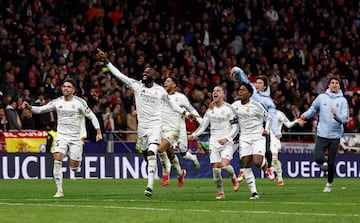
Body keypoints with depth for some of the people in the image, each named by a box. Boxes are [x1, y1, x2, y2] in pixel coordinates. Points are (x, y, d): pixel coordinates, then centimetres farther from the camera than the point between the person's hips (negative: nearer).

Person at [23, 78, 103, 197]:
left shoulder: (79, 102, -6)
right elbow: (40, 109, 6)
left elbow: (92, 116, -3)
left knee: (74, 167, -1)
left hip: (76, 137, -2)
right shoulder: (57, 102, 3)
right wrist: (29, 107, -12)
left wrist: (98, 132, -10)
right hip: (61, 136, 2)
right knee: (57, 159, -19)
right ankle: (59, 190, -15)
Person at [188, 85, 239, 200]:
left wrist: (226, 138, -18)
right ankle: (220, 192, 11)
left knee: (224, 164, -21)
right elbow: (203, 125, 15)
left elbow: (235, 127, -6)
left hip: (226, 143, -4)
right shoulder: (210, 109, 10)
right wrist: (193, 135, 2)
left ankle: (233, 177, 12)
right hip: (214, 142, 4)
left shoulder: (229, 109, -5)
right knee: (215, 168, -3)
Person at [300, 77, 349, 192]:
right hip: (322, 134, 1)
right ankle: (324, 164, 19)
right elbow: (313, 109, 15)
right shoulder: (321, 97, 3)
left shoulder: (342, 100, -1)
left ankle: (329, 184, 23)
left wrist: (336, 115, -26)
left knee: (331, 163, 3)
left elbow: (345, 119, -7)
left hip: (335, 136, -1)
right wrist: (305, 115, -4)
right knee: (318, 158, -16)